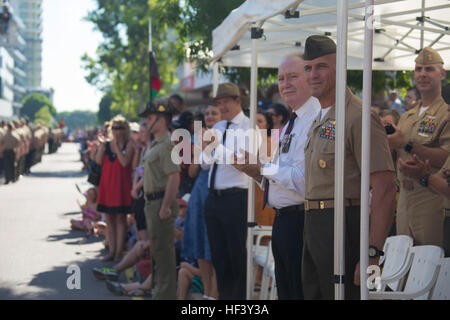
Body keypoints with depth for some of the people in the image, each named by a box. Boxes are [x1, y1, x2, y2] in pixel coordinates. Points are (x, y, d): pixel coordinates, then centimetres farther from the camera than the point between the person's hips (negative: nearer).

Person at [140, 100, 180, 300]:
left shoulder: (166, 145, -16)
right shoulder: (155, 145, 17)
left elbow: (174, 177, -24)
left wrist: (165, 207, -26)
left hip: (161, 203, -11)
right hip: (152, 203, 11)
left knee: (163, 253, -6)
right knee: (158, 251, 17)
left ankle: (165, 295, -2)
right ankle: (161, 293, 26)